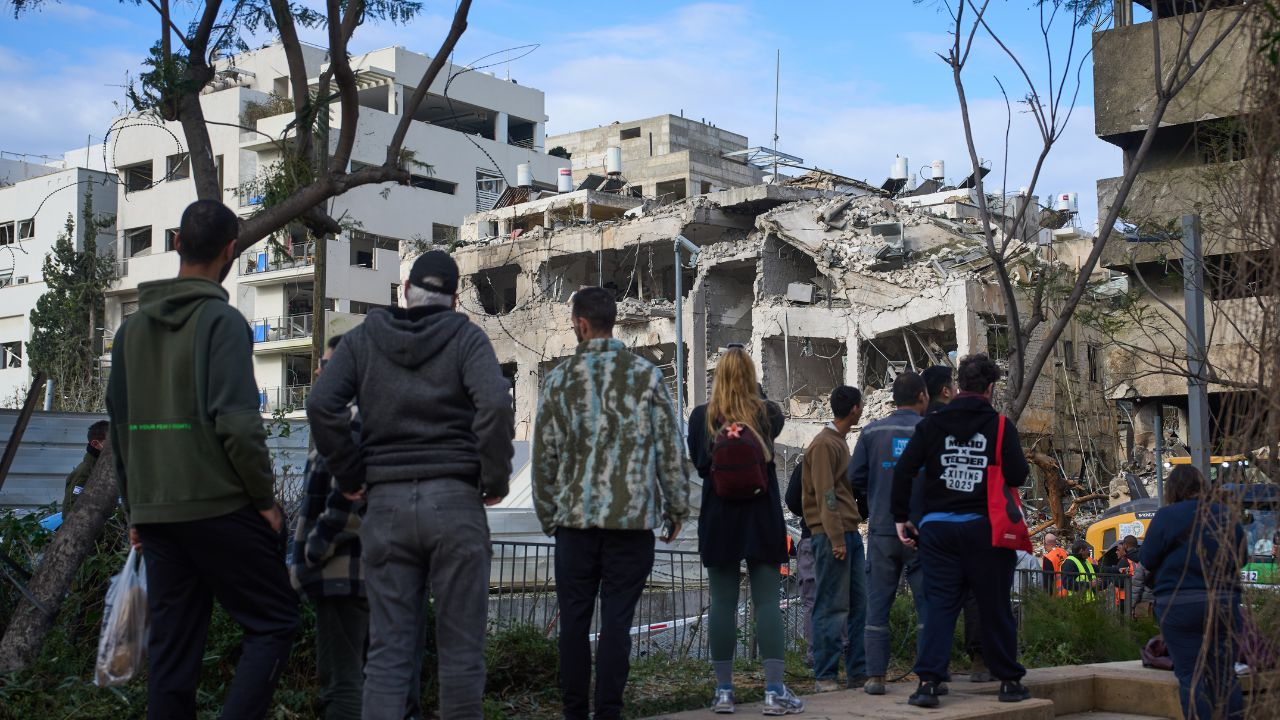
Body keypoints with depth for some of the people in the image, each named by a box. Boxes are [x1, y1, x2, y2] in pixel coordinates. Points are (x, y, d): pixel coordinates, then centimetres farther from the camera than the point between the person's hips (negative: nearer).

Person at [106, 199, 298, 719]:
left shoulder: (131, 328, 13)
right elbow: (236, 421, -17)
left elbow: (118, 425, 15)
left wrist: (135, 508, 20)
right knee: (273, 623, 3)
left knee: (171, 647, 10)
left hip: (154, 514, 7)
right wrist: (264, 497, -7)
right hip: (220, 506, -6)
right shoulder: (222, 321, -9)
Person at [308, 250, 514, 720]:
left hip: (386, 503, 2)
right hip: (455, 500, -2)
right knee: (461, 645, 4)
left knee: (388, 649, 5)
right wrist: (495, 479, -2)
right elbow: (494, 404, -13)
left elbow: (321, 405, -2)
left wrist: (349, 474, 7)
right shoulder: (466, 338, 3)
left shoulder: (361, 340, 11)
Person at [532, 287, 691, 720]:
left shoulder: (559, 379, 2)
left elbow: (544, 456, 4)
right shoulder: (646, 375, 0)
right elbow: (672, 449, -1)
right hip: (633, 519, 0)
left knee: (574, 620, 8)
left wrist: (548, 517, 15)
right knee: (616, 621, 2)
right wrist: (676, 510, 9)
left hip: (576, 518, 1)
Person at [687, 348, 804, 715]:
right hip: (762, 519, 0)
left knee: (723, 602, 5)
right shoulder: (768, 414, -3)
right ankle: (774, 691, 1)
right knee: (767, 601, 2)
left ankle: (724, 691, 8)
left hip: (718, 519, 0)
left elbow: (697, 463, 4)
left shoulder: (702, 417, -4)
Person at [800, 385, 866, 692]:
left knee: (858, 603, 9)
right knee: (832, 607, -7)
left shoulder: (840, 442, 20)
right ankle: (825, 676, -2)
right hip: (832, 536, -9)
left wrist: (850, 533, 16)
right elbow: (826, 496, -16)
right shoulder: (824, 444, -10)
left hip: (849, 534, 9)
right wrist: (836, 539, -19)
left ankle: (857, 672, 14)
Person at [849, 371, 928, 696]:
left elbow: (854, 479, 3)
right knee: (927, 605, 6)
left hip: (881, 530, 2)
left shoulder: (872, 432, 4)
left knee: (877, 605, 6)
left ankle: (875, 675, 4)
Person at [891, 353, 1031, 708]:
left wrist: (901, 516, 4)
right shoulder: (1000, 425, -4)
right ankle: (1009, 681, 19)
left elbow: (904, 470, -3)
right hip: (983, 528, -2)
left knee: (940, 605, 5)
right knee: (995, 606, 9)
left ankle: (928, 681, -5)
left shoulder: (932, 424, 3)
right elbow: (1018, 476, -9)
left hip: (937, 527, 2)